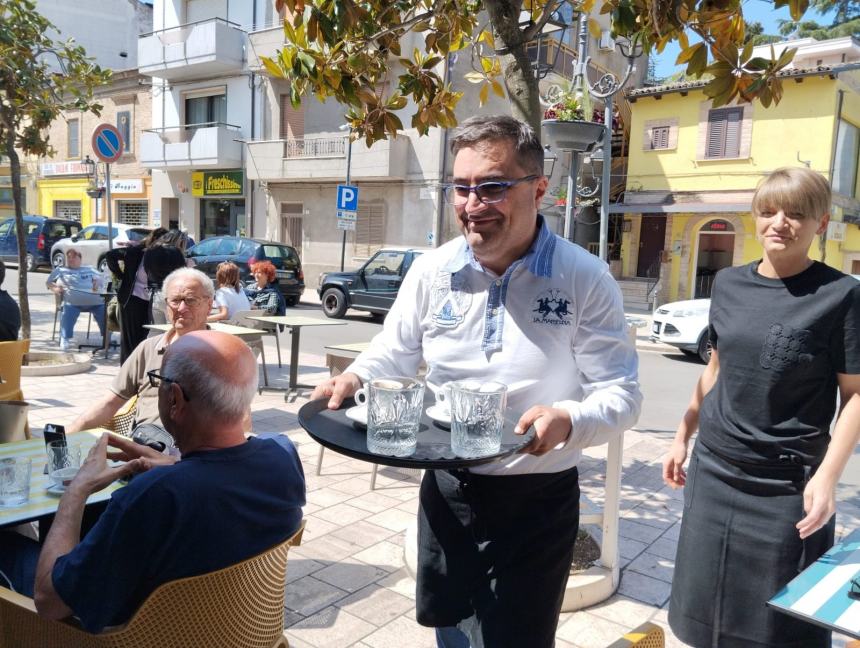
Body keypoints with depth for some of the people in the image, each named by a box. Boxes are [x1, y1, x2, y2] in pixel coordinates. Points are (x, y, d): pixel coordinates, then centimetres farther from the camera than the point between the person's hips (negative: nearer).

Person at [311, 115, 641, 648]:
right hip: (448, 489, 4)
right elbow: (394, 354, 10)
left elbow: (622, 394, -13)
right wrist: (354, 379, -12)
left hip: (538, 499, -3)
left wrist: (569, 421, -33)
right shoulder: (431, 271, -4)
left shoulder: (585, 278, -14)